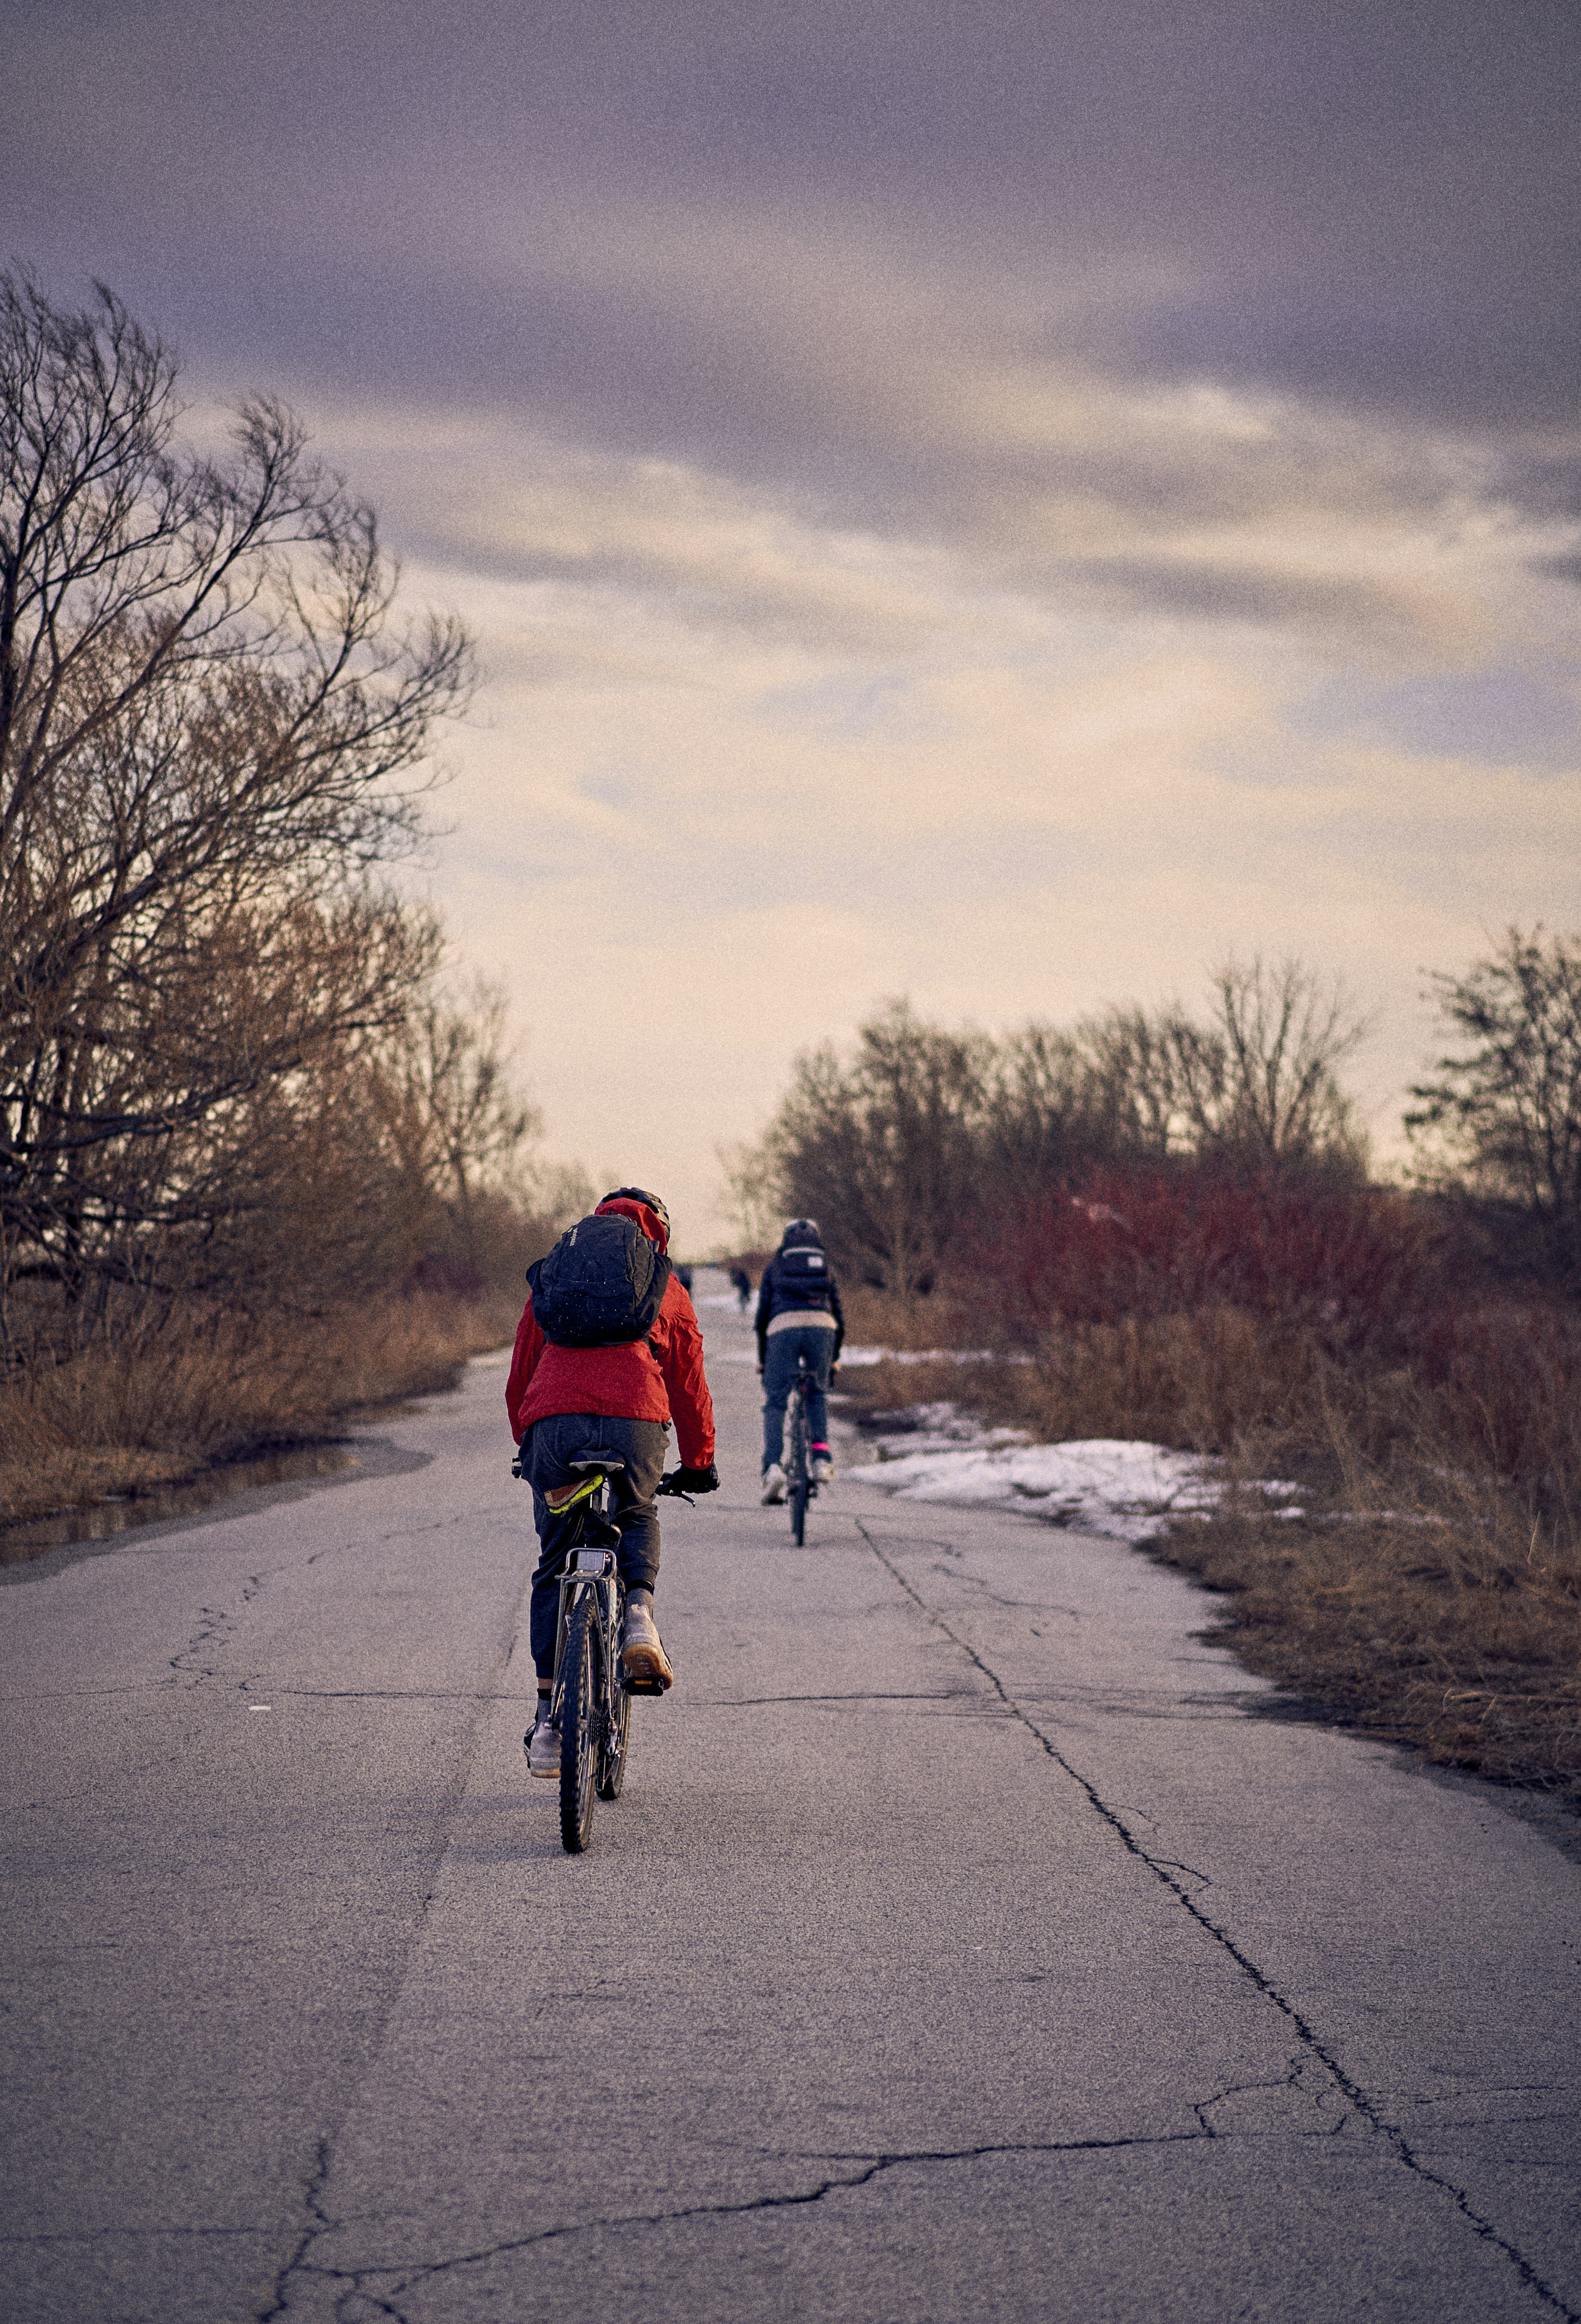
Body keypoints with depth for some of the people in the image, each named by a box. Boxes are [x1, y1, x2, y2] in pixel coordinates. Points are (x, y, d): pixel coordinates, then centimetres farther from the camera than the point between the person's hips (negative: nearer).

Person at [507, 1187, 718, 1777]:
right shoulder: (667, 1289, 24)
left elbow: (521, 1372, 30)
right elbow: (689, 1383, 29)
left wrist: (526, 1442, 43)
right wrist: (699, 1462, 41)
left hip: (553, 1424, 1)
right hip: (636, 1423, -1)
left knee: (554, 1565, 16)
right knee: (637, 1519, 32)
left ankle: (549, 1720, 13)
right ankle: (639, 1615, 2)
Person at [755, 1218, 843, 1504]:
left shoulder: (774, 1267, 25)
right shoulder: (826, 1267, 28)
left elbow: (762, 1316, 22)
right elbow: (839, 1317, 28)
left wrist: (762, 1359, 29)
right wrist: (835, 1358, 38)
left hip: (783, 1329, -1)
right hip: (821, 1327, 1)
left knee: (775, 1404, 4)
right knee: (818, 1394, 24)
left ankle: (773, 1467, -17)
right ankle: (821, 1459, 8)